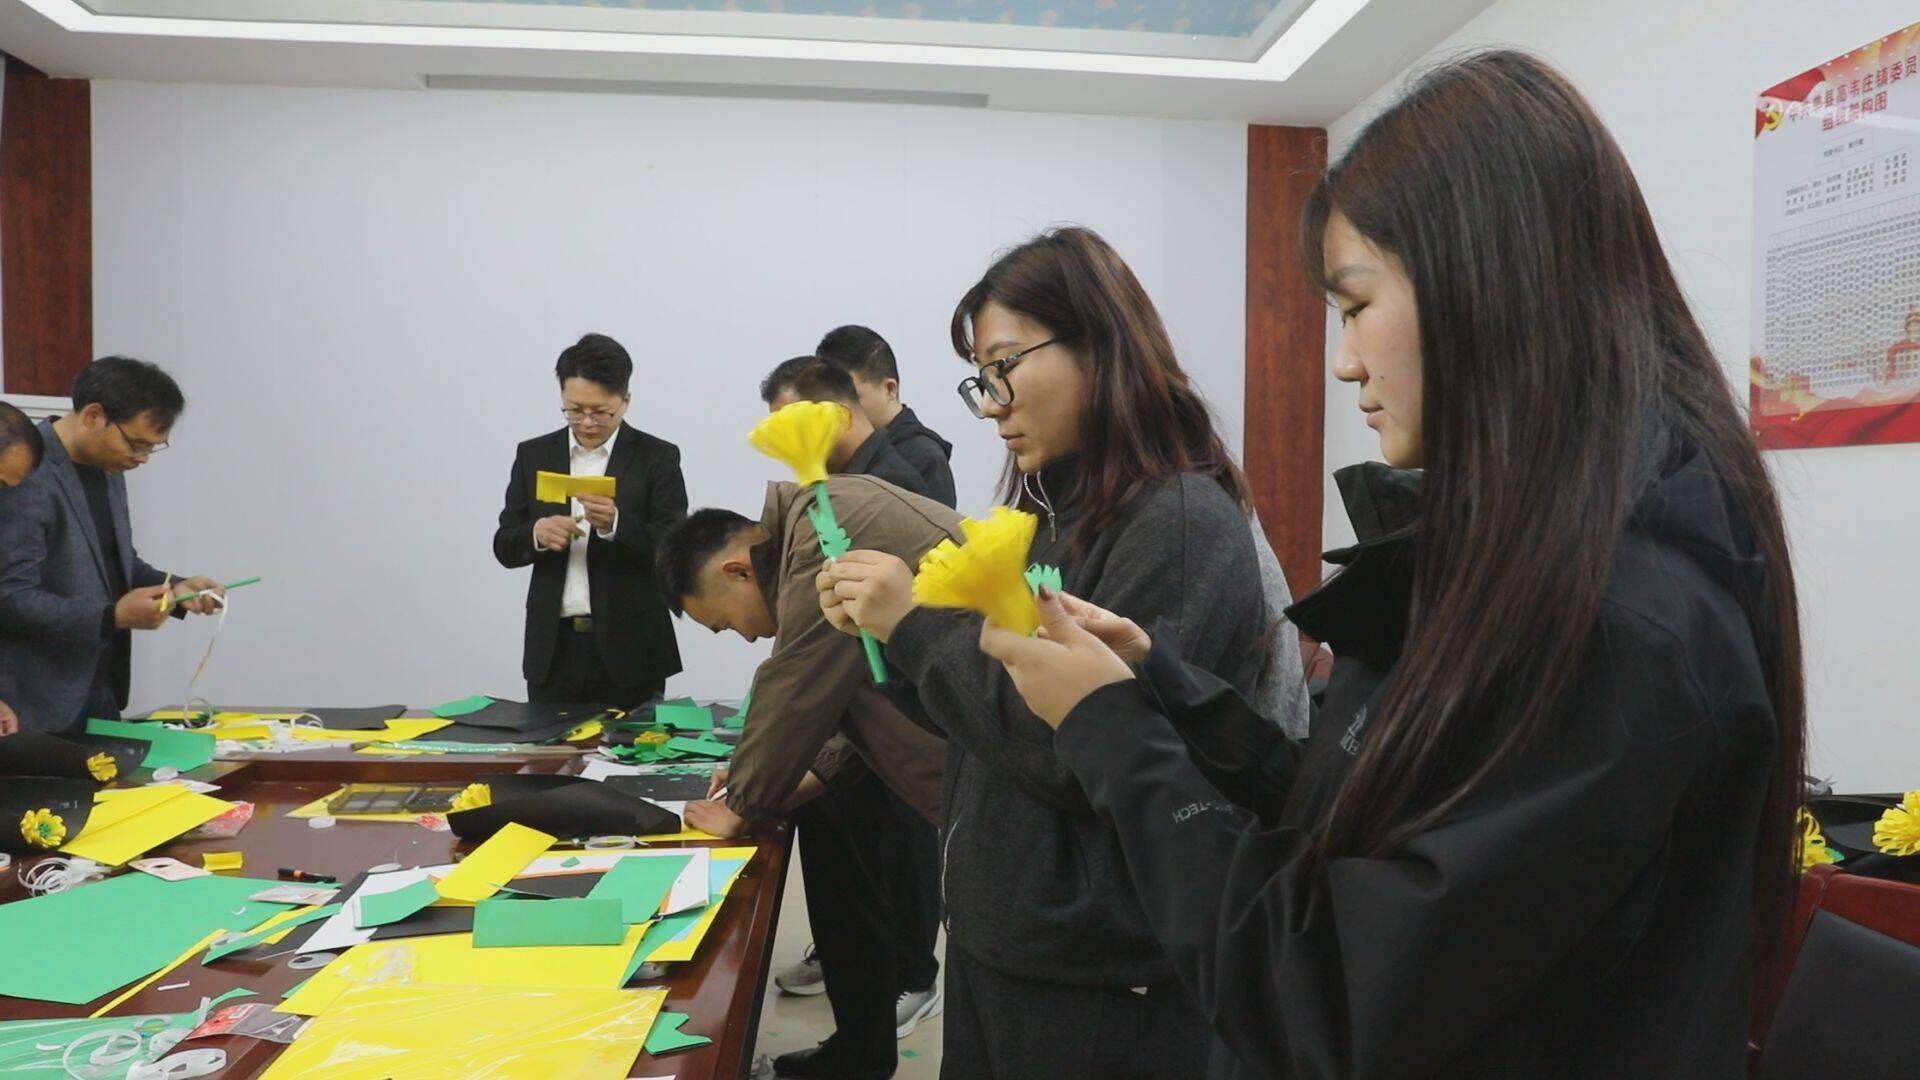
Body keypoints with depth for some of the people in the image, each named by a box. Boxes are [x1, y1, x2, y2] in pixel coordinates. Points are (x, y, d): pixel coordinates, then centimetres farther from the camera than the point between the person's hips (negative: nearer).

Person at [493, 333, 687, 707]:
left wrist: (616, 524, -25)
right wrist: (536, 534, -14)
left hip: (628, 648, -2)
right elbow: (505, 547, 8)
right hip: (553, 649, 3)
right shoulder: (533, 455, 8)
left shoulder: (657, 457, -1)